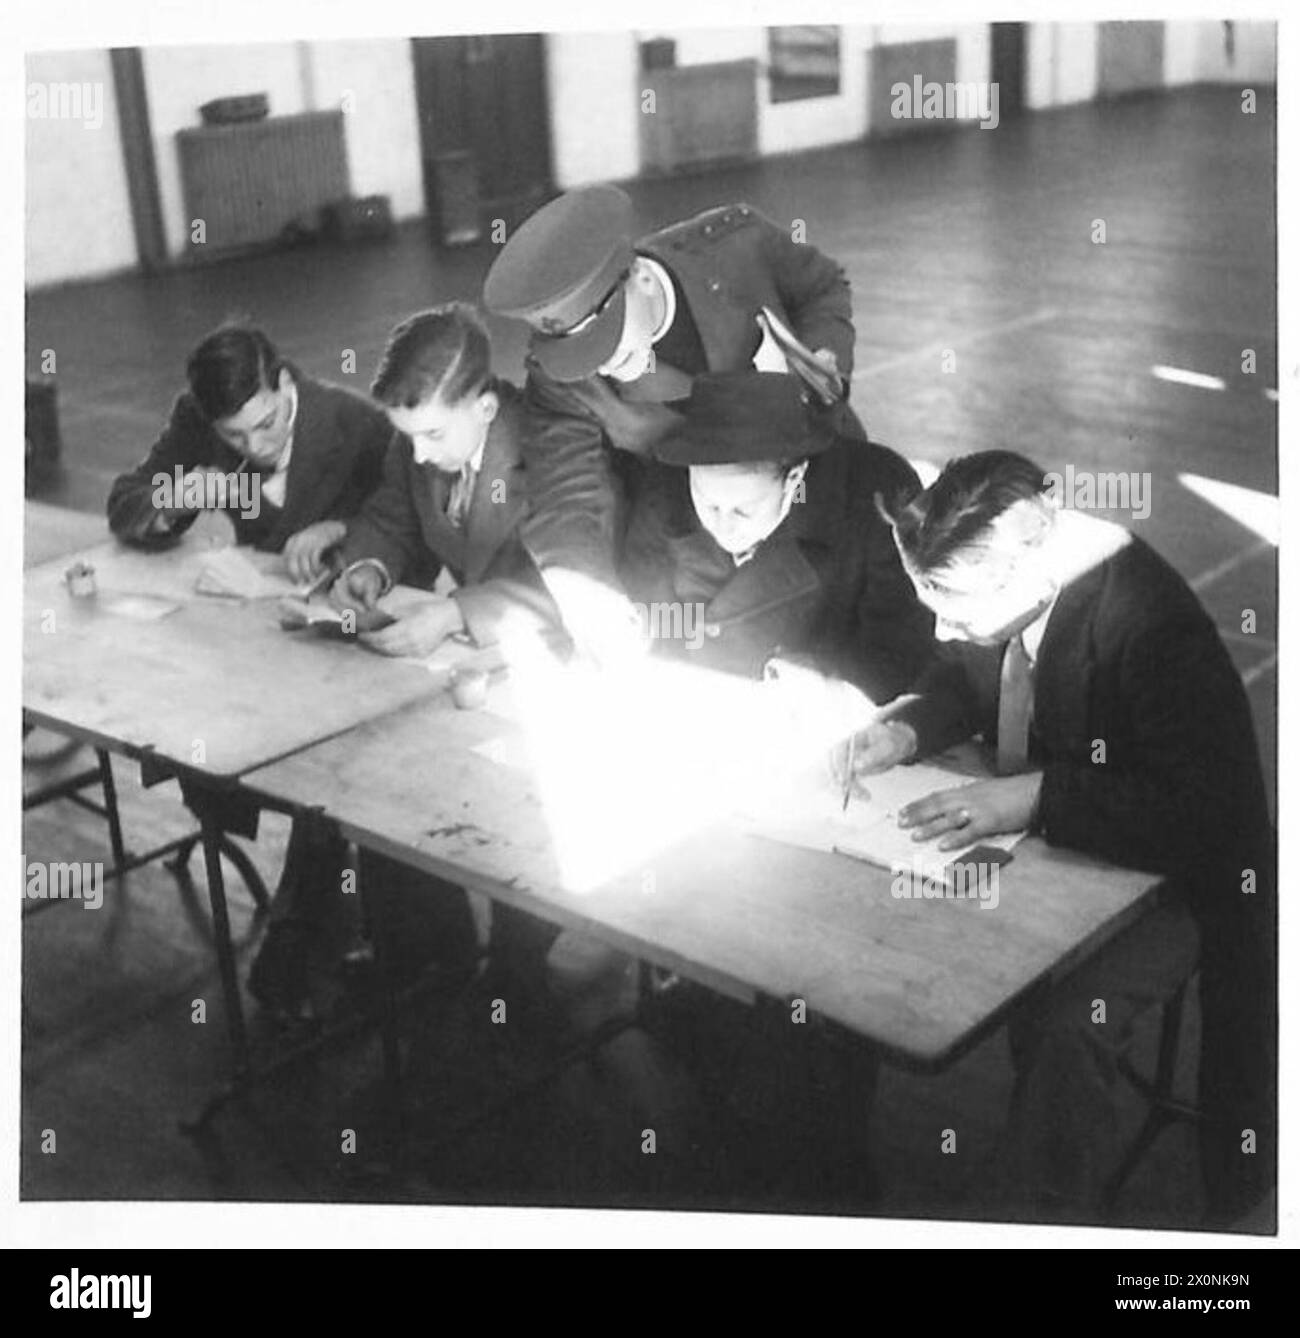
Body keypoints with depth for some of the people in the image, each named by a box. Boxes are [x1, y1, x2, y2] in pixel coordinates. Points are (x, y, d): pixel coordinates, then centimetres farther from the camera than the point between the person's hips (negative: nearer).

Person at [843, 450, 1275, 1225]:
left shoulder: (1157, 628, -29)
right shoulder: (992, 579, -8)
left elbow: (1216, 815, -32)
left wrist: (1039, 796, -35)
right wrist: (910, 731, -8)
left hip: (1159, 878, -7)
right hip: (1038, 842, 7)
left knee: (1062, 1023, -30)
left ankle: (1051, 1212, -5)